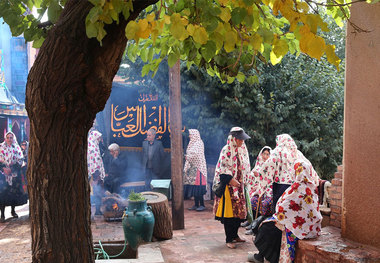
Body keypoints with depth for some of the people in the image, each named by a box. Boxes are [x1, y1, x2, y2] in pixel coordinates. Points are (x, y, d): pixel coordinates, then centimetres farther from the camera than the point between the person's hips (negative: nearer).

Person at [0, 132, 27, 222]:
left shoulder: (17, 148, 8)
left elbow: (20, 160, 3)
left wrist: (11, 169, -9)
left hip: (14, 173, 2)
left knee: (14, 192, 5)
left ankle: (13, 211, 21)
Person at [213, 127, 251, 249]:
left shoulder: (242, 149, 11)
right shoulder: (226, 150, -12)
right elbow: (223, 168, -15)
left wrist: (244, 181, 11)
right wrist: (231, 180, -23)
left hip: (239, 185, 7)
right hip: (228, 185, -7)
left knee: (239, 211, 11)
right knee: (229, 212, -4)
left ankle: (235, 235, 27)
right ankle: (229, 240, 4)